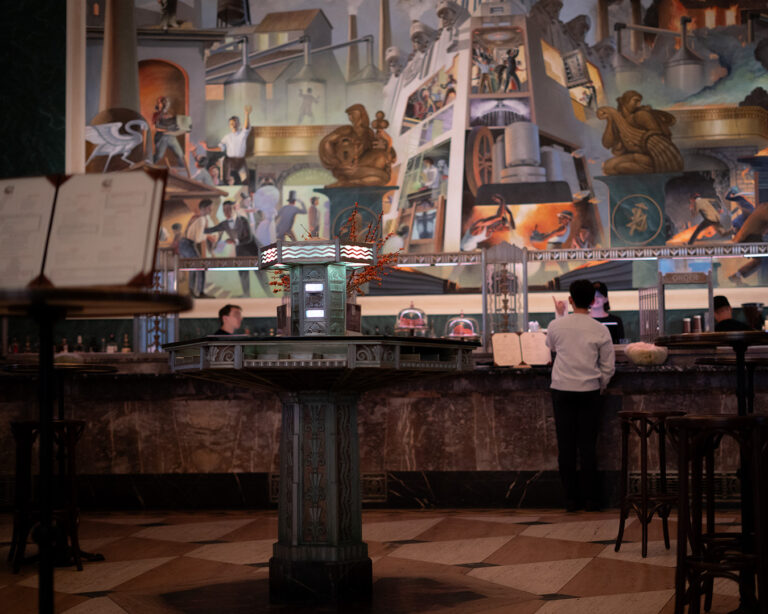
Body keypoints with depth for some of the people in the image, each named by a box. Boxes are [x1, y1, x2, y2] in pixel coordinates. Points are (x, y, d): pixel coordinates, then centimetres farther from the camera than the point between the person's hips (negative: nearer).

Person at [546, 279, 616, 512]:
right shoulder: (600, 330, -5)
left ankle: (571, 498, 9)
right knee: (587, 446, 4)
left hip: (562, 390, 0)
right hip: (589, 392, 0)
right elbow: (609, 367, 0)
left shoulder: (556, 326, -3)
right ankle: (590, 499, 8)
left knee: (566, 446, 5)